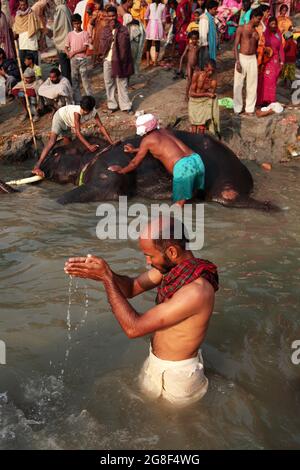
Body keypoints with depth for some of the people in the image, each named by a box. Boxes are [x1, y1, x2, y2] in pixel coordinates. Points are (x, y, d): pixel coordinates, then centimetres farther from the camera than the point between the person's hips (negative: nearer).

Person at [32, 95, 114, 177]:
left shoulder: (94, 112, -25)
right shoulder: (77, 112, -40)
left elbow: (101, 127, -18)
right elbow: (77, 132, -41)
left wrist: (111, 142, -25)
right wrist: (89, 146, -50)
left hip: (67, 122, 7)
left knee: (68, 144, 16)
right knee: (52, 142, -23)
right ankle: (37, 167, -31)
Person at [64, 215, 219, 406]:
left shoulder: (196, 291, -37)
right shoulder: (173, 265, -11)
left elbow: (134, 328, -32)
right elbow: (132, 288, -4)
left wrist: (107, 278, -30)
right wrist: (102, 274, -23)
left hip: (175, 373, -8)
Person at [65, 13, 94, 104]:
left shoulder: (85, 33, 1)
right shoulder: (70, 34, 8)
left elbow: (85, 48, -7)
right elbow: (66, 47, 8)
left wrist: (74, 52, -10)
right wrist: (69, 54, -12)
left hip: (83, 59, -3)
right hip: (73, 60, 3)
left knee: (86, 80, -5)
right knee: (74, 82, 6)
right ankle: (77, 102, 12)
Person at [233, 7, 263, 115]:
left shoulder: (257, 31, 11)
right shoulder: (241, 28, -3)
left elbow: (256, 46, 17)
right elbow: (236, 46, -6)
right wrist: (237, 61, -14)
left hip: (253, 59, 4)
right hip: (242, 58, -4)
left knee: (252, 85, 5)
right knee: (238, 84, 2)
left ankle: (250, 108, 14)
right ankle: (237, 108, 14)